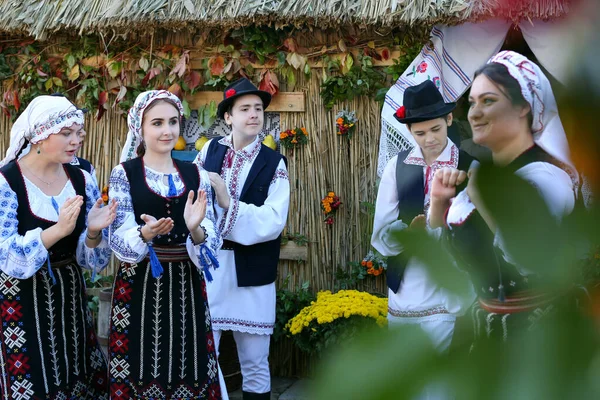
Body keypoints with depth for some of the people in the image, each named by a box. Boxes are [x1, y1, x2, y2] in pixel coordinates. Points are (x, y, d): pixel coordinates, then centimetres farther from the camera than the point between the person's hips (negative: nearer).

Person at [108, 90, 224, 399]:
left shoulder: (196, 175, 6)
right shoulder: (123, 174, -2)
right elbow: (118, 240, -9)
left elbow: (212, 242, -1)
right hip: (139, 287, -2)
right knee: (140, 372, 1)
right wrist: (145, 234, -30)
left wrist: (194, 229, -22)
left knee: (190, 375, 5)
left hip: (186, 287, 3)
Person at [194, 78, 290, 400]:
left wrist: (228, 202, -19)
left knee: (254, 364, 9)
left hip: (252, 274, -1)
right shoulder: (210, 152, 5)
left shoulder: (274, 163, -1)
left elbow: (272, 223, -13)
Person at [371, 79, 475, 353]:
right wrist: (409, 230, -19)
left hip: (448, 298, -2)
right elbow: (381, 237, -1)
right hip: (403, 296, 2)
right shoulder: (397, 166, 2)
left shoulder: (470, 167, -4)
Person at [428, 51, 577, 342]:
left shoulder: (543, 177, -22)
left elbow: (532, 263, -36)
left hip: (535, 330, -7)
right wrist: (439, 199, -8)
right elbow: (442, 245, 11)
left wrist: (481, 198, -28)